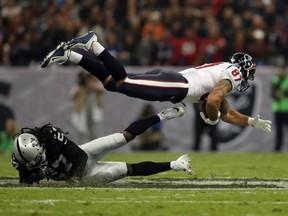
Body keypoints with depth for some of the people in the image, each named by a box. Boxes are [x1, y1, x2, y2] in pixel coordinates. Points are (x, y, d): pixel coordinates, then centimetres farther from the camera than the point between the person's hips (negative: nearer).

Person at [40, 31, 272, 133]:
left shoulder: (221, 70, 35)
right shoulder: (233, 74, 6)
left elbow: (226, 113, 43)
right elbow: (212, 101, -12)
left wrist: (253, 122, 42)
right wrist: (211, 120, 8)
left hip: (168, 77, 8)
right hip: (175, 86, -8)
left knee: (113, 82, 1)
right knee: (124, 84, -22)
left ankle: (69, 54, -7)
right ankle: (92, 44, -29)